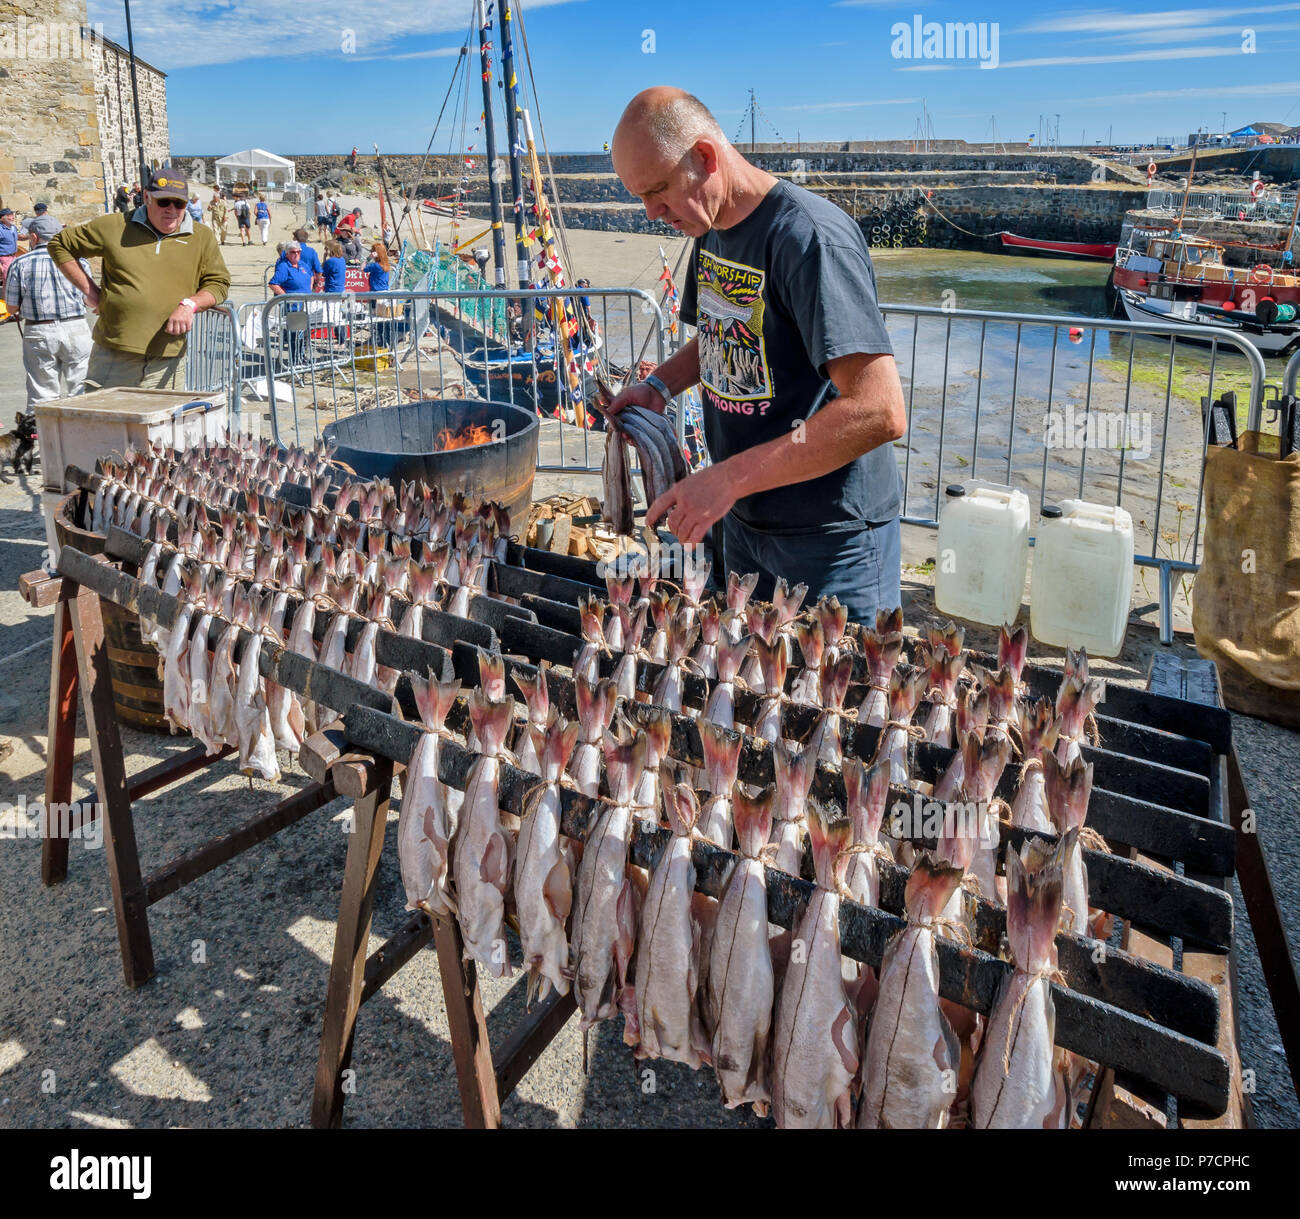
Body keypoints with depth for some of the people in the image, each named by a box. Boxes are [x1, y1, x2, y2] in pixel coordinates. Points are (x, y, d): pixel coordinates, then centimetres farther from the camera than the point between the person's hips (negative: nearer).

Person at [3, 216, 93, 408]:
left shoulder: (20, 264, -1)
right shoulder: (78, 260, 1)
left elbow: (12, 308, 2)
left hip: (38, 334, -1)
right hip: (75, 329, 1)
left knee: (41, 396, 4)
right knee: (76, 393, 8)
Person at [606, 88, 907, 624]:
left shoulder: (810, 236, -22)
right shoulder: (710, 231, 6)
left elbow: (880, 412, -31)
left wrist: (730, 477, -30)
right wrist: (659, 385, 5)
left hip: (829, 537, -8)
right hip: (743, 519, 8)